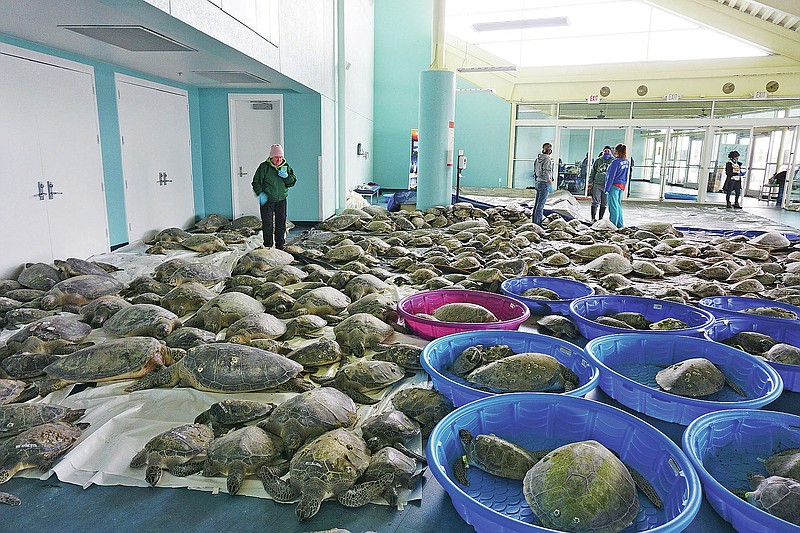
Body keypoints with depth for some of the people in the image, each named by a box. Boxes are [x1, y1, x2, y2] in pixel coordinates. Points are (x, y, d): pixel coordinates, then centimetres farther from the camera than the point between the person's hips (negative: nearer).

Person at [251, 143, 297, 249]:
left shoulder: (286, 167, 3)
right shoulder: (264, 167, -8)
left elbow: (293, 182, 6)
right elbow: (256, 182, -5)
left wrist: (286, 177, -14)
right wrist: (260, 193, -17)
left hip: (281, 200, 4)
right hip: (267, 200, -3)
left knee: (281, 223, 8)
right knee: (267, 223, -2)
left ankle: (280, 246, 19)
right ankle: (268, 246, 8)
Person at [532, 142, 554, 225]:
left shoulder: (538, 158, 8)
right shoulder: (547, 159, -15)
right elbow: (546, 171, -21)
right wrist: (549, 180, -9)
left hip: (538, 182, 8)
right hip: (544, 183, -8)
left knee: (537, 203, 13)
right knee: (541, 204, -5)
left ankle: (534, 221, 20)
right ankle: (537, 222, -2)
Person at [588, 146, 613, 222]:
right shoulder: (598, 160, 7)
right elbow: (592, 171, 11)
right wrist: (590, 182, 3)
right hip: (597, 184, -1)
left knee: (604, 203, 6)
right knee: (595, 202, -4)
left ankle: (601, 218, 15)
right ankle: (593, 218, -1)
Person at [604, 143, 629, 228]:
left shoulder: (615, 162, -16)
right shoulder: (627, 162, 9)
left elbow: (611, 177, -15)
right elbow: (626, 176, 15)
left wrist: (607, 188, -12)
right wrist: (624, 185, 21)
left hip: (614, 186, -8)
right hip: (622, 186, 8)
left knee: (613, 206, -3)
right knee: (618, 205, 17)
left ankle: (613, 225, 0)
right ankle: (620, 225, 22)